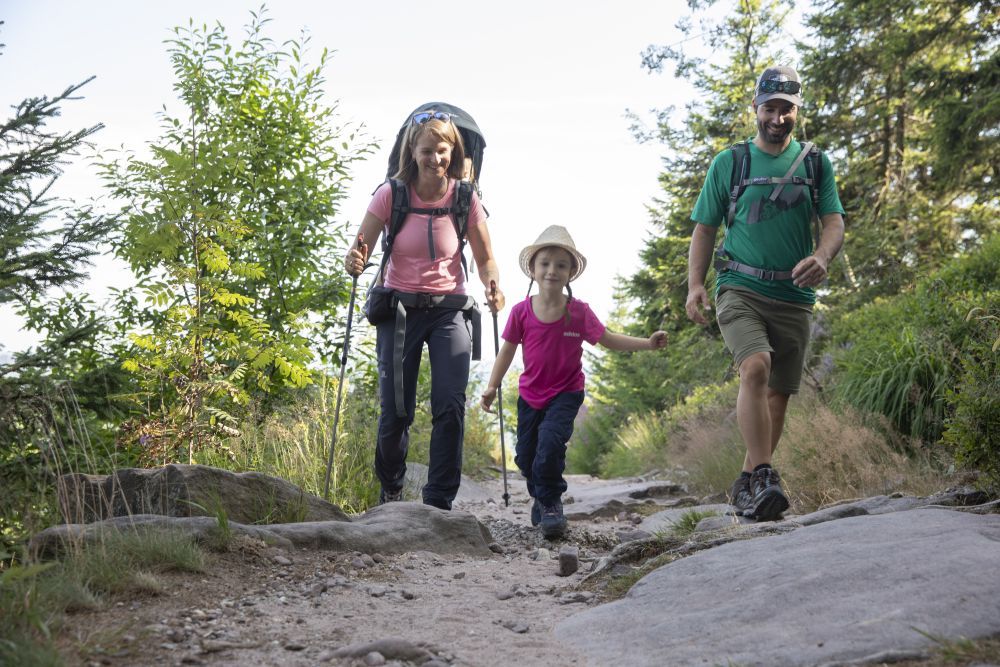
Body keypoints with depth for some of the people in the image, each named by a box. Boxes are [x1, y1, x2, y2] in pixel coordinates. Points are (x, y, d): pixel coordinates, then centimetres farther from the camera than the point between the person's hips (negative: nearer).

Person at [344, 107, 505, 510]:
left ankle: (439, 502, -5)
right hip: (399, 309, -1)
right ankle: (390, 492, 25)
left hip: (449, 310, 1)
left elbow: (485, 259, 5)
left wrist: (492, 286, -17)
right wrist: (354, 262, -31)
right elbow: (360, 249, -7)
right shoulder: (391, 195, -7)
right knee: (395, 411, -2)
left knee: (450, 405, -14)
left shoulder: (465, 199, -4)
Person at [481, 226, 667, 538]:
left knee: (551, 440, -25)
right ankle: (541, 496, 39)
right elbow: (508, 349, 0)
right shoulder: (521, 311, -9)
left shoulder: (579, 312, -10)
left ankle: (551, 503, -4)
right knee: (525, 455, 9)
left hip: (566, 393, -2)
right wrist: (492, 386, -5)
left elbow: (607, 339, -4)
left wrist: (647, 343, -14)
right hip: (530, 394, 3)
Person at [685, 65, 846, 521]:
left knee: (777, 395, 6)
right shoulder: (729, 163, 6)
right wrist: (695, 285, -6)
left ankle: (746, 486, 21)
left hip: (794, 296, 3)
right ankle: (763, 478, -28)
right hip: (740, 289, -3)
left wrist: (822, 257, -19)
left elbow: (835, 221, 4)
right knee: (755, 368, -27)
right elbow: (704, 228, 8)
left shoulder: (815, 163, 11)